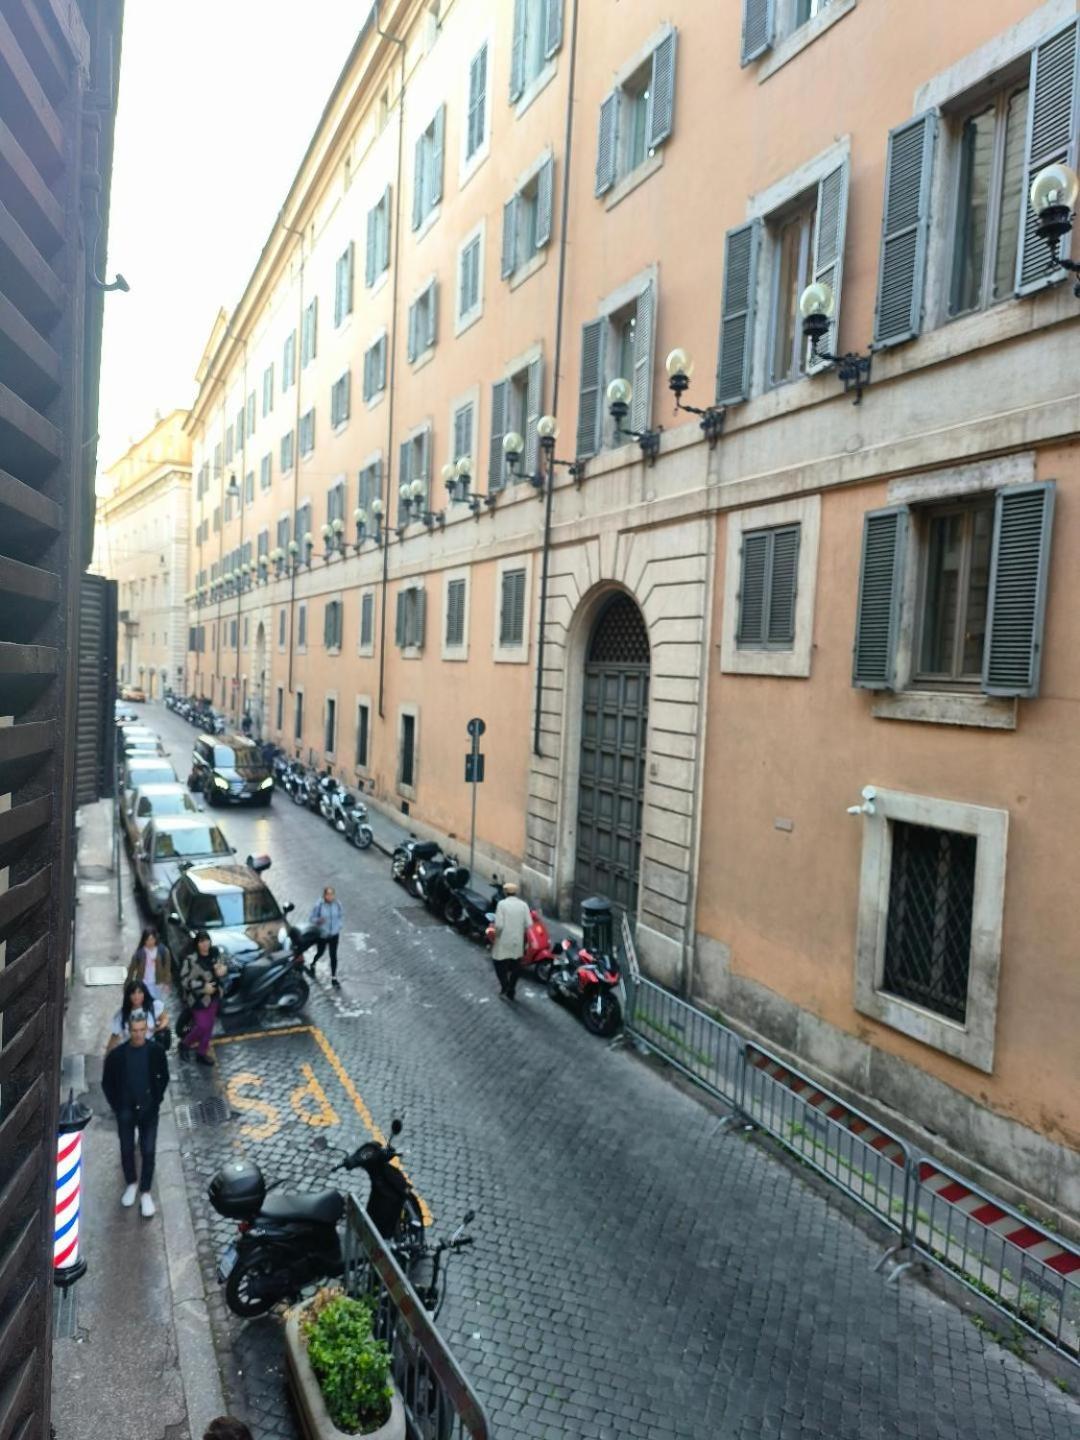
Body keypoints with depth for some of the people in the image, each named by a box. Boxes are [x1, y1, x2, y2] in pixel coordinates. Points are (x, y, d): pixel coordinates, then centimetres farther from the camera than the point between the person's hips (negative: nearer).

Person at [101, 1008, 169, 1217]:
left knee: (148, 1152, 3)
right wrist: (116, 1107, -3)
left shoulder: (156, 1051, -13)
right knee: (127, 1150, 15)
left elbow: (163, 1077, 1)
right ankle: (132, 1184, 38)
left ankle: (145, 1192, 19)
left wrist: (157, 1101, -3)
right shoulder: (116, 1055, -15)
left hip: (149, 1109, 0)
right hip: (125, 1110, 0)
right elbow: (107, 1083, -1)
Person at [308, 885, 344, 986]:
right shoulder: (319, 905, -22)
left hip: (334, 934, 2)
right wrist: (318, 920, -30)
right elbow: (311, 918, -12)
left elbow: (341, 916, 5)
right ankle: (312, 965, 53)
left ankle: (334, 979, 17)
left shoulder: (337, 904, -12)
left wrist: (339, 926, -5)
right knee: (320, 953, 20)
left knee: (333, 956, 4)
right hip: (322, 934, -2)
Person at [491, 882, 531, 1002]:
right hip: (518, 942, 4)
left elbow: (499, 925, -18)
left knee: (500, 965, 13)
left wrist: (495, 934, 1)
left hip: (504, 942, -3)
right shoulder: (523, 905, -3)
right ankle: (511, 993, 20)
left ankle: (505, 988, 2)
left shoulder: (502, 904, -12)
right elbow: (528, 924, -6)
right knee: (514, 968, 15)